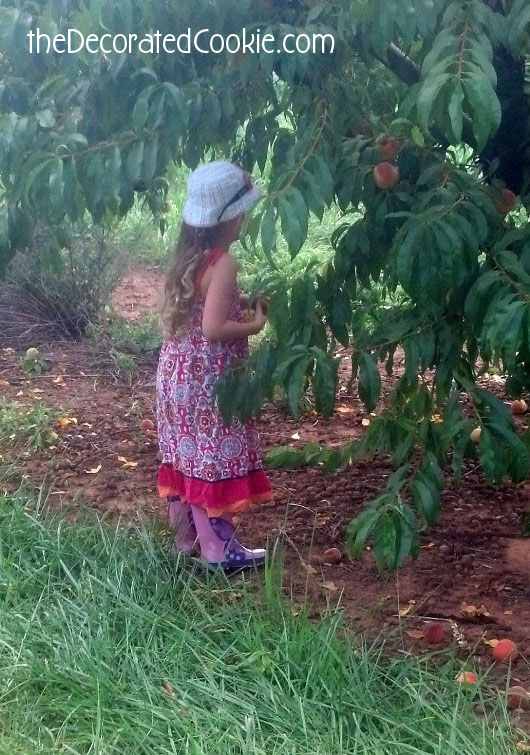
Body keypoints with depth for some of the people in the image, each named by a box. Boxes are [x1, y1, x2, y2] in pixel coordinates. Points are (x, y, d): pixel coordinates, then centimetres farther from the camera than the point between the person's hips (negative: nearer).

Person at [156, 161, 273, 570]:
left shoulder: (189, 257, 6)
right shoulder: (223, 263, -19)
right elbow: (213, 328, -25)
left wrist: (240, 302, 9)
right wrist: (256, 324, -11)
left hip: (179, 373, 8)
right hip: (207, 380, -8)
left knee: (188, 455, 17)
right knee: (213, 458, 2)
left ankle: (187, 537, 29)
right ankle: (219, 548, 12)